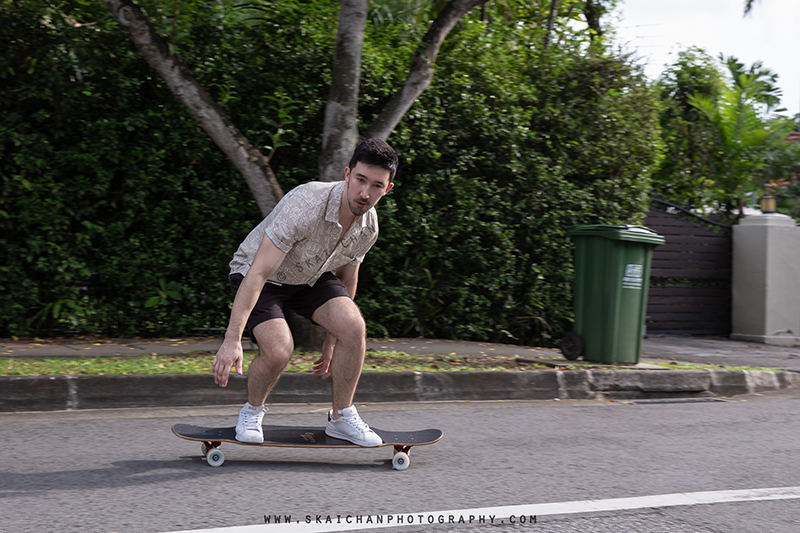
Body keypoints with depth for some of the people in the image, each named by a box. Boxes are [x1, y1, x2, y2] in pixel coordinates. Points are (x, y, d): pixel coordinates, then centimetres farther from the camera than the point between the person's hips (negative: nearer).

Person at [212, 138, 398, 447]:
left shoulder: (369, 226, -13)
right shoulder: (305, 206, -36)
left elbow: (347, 276, 7)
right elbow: (258, 273, -37)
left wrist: (333, 340, 13)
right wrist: (232, 340, -42)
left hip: (312, 277, 5)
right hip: (262, 277, -5)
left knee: (354, 327, -21)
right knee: (278, 349, -28)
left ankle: (341, 418, -1)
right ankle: (252, 411, 5)